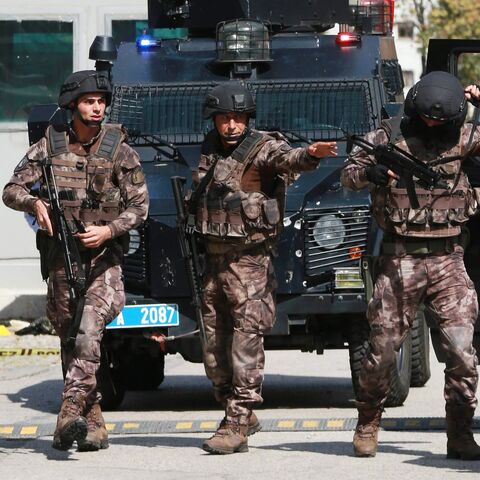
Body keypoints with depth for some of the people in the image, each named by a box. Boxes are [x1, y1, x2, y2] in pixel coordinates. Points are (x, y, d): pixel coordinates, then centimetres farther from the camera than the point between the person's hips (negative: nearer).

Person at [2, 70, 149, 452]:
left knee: (89, 329, -24)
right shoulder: (50, 145, 4)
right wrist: (34, 202, -17)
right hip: (62, 258, 3)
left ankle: (71, 410, -34)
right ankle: (93, 423, 14)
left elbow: (139, 205, 0)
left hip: (104, 258, -3)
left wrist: (108, 230, -16)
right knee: (70, 340, 6)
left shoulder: (119, 150, -2)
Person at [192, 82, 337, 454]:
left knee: (246, 339, -13)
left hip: (249, 260, -7)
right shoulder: (210, 150, 11)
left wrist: (309, 155, -51)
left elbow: (287, 159, -31)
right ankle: (240, 416, 24)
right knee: (215, 345, 12)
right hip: (213, 259, 7)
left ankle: (237, 426, -15)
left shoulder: (262, 148, -9)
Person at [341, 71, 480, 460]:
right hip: (401, 261, -1)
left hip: (448, 260, 1)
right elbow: (349, 174, -3)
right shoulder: (391, 136, 0)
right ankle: (368, 424, 24)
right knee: (382, 349, 3)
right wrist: (370, 172, -25)